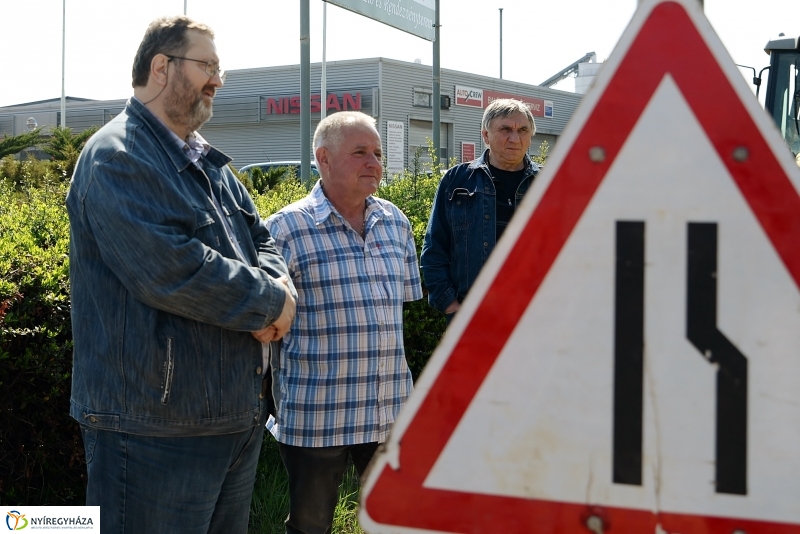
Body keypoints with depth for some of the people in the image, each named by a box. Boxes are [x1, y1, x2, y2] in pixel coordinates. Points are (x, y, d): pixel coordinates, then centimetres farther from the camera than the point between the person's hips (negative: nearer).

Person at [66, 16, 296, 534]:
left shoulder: (208, 162, 16)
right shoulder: (117, 157, -14)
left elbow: (263, 243, 16)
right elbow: (169, 270, -26)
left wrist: (274, 289, -9)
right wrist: (270, 302, -15)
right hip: (157, 430, -9)